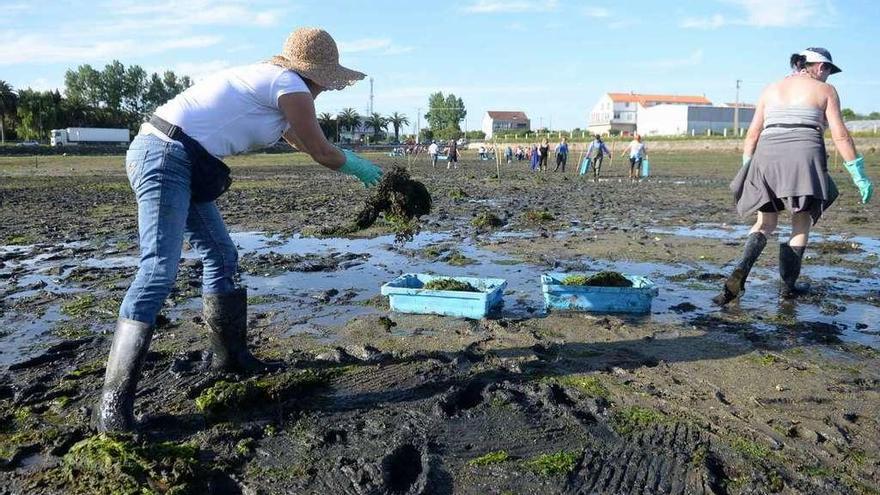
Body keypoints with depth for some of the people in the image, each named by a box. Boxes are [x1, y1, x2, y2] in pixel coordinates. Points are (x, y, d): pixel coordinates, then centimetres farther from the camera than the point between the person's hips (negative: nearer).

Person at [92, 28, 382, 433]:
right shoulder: (292, 87, -7)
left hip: (167, 158, 11)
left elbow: (300, 140, 37)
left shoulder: (268, 81, 21)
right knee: (159, 270, -18)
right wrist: (356, 166, 21)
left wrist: (348, 160, 46)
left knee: (221, 255, 14)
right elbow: (321, 152, 1)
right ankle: (112, 403, -18)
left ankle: (231, 355, 26)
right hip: (167, 156, -11)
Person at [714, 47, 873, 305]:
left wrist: (746, 169, 16)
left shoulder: (771, 90, 17)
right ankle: (789, 284, 15)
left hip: (767, 159, 3)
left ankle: (740, 272, -13)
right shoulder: (825, 90, 7)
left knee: (766, 223, 12)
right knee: (801, 224, 13)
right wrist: (859, 176, 3)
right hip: (803, 160, -3)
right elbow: (840, 135, 0)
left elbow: (752, 134, 11)